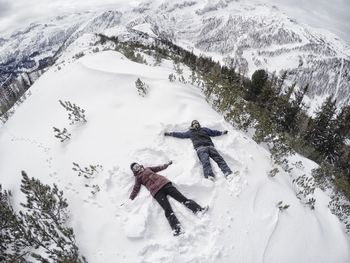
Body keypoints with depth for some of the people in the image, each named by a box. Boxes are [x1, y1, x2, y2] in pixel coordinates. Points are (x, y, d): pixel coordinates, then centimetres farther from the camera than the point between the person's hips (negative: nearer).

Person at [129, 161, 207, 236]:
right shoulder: (138, 178, 19)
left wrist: (167, 164, 42)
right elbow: (135, 190, 16)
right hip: (156, 192, -4)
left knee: (182, 198, -11)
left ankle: (199, 209, -17)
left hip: (164, 183, 4)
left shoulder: (147, 169, 29)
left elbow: (158, 168, 38)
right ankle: (177, 228, -34)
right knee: (167, 209, -21)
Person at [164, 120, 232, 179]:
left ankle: (228, 173, -37)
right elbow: (181, 134, 33)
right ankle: (209, 176, -52)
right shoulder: (190, 132, 31)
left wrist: (222, 132, 44)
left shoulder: (204, 129, 35)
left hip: (210, 146, 3)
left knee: (219, 159, -22)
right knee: (205, 162, -30)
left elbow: (213, 132, 43)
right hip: (200, 147, -3)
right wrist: (170, 134, 30)